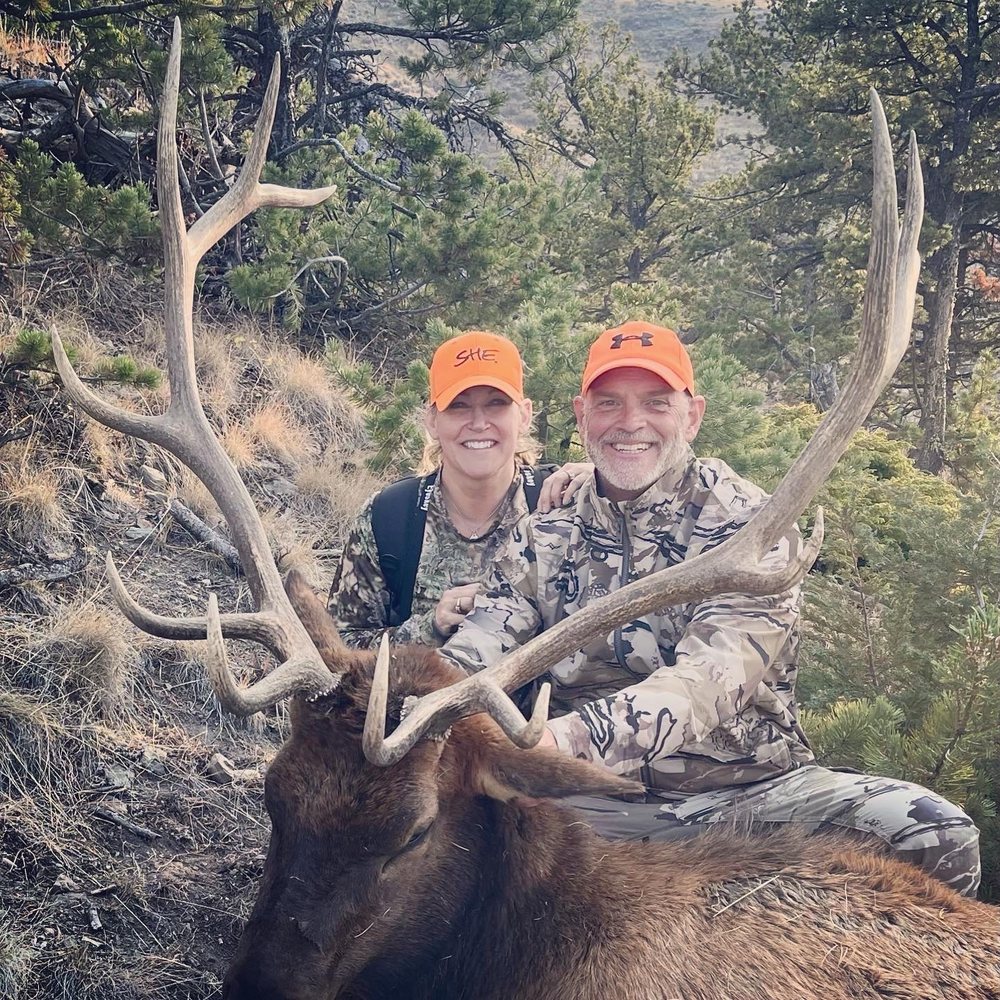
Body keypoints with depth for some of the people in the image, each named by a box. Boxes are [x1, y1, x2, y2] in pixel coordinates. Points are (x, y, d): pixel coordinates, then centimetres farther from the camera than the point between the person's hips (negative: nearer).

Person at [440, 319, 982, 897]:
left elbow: (712, 680, -23)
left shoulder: (750, 525, -6)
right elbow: (470, 660, -5)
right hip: (600, 805, 2)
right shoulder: (545, 535, 6)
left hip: (750, 790, -1)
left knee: (940, 837, -26)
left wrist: (566, 738, -41)